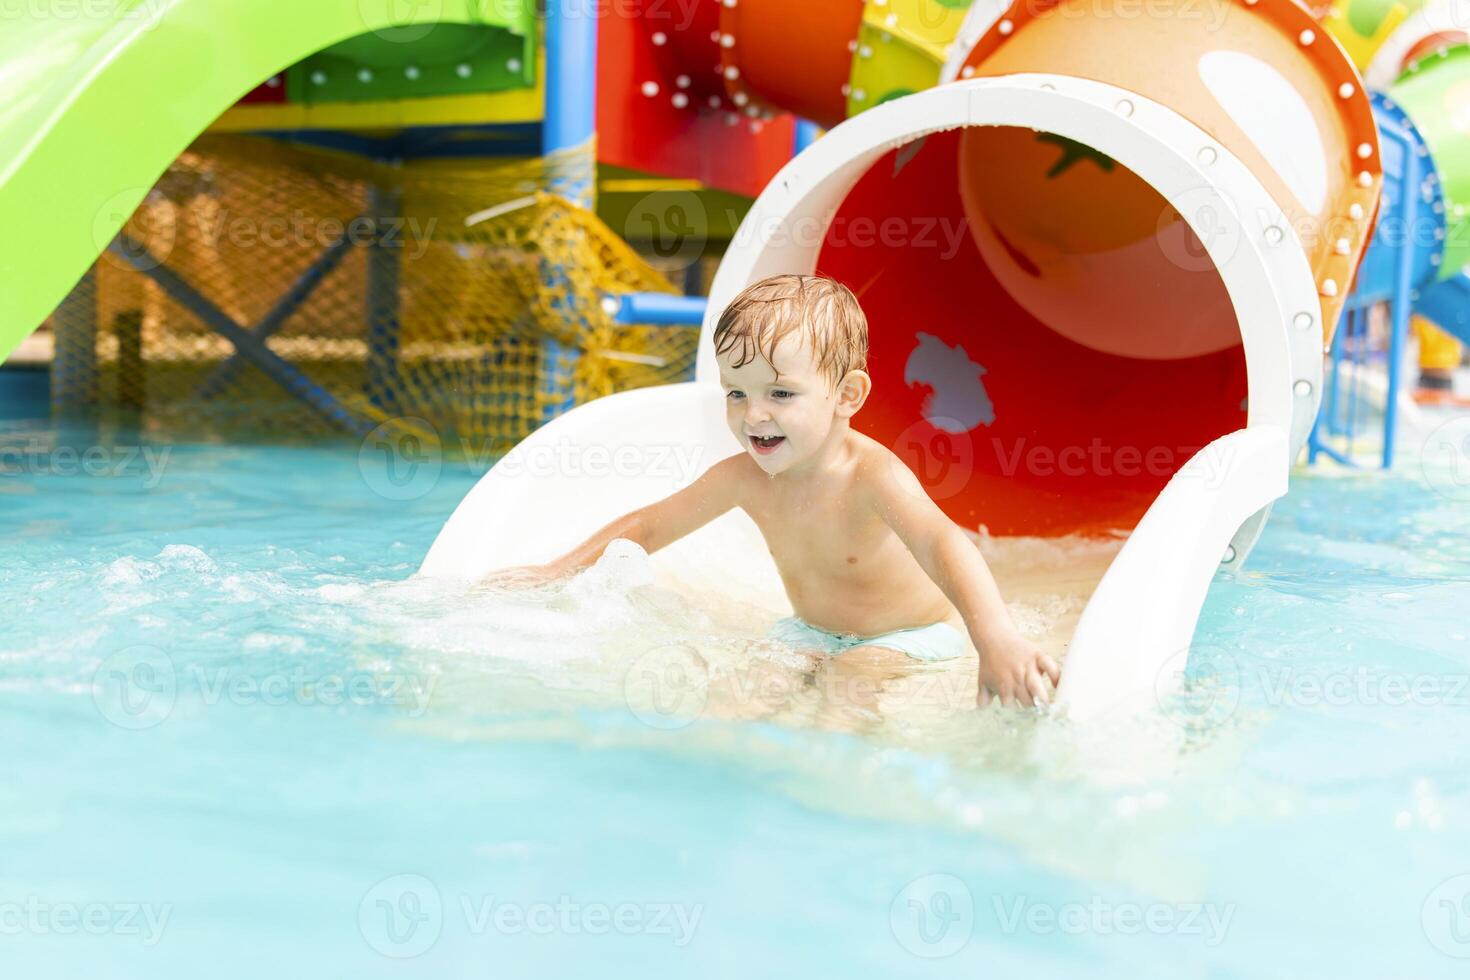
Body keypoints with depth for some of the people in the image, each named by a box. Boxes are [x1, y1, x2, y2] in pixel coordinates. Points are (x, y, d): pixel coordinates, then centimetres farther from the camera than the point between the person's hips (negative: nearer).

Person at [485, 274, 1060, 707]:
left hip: (913, 636, -6)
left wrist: (997, 639, -66)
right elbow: (650, 526, 4)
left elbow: (942, 543, -49)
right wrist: (558, 572, 3)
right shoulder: (744, 477, -11)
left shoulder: (873, 476, -30)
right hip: (813, 632, 6)